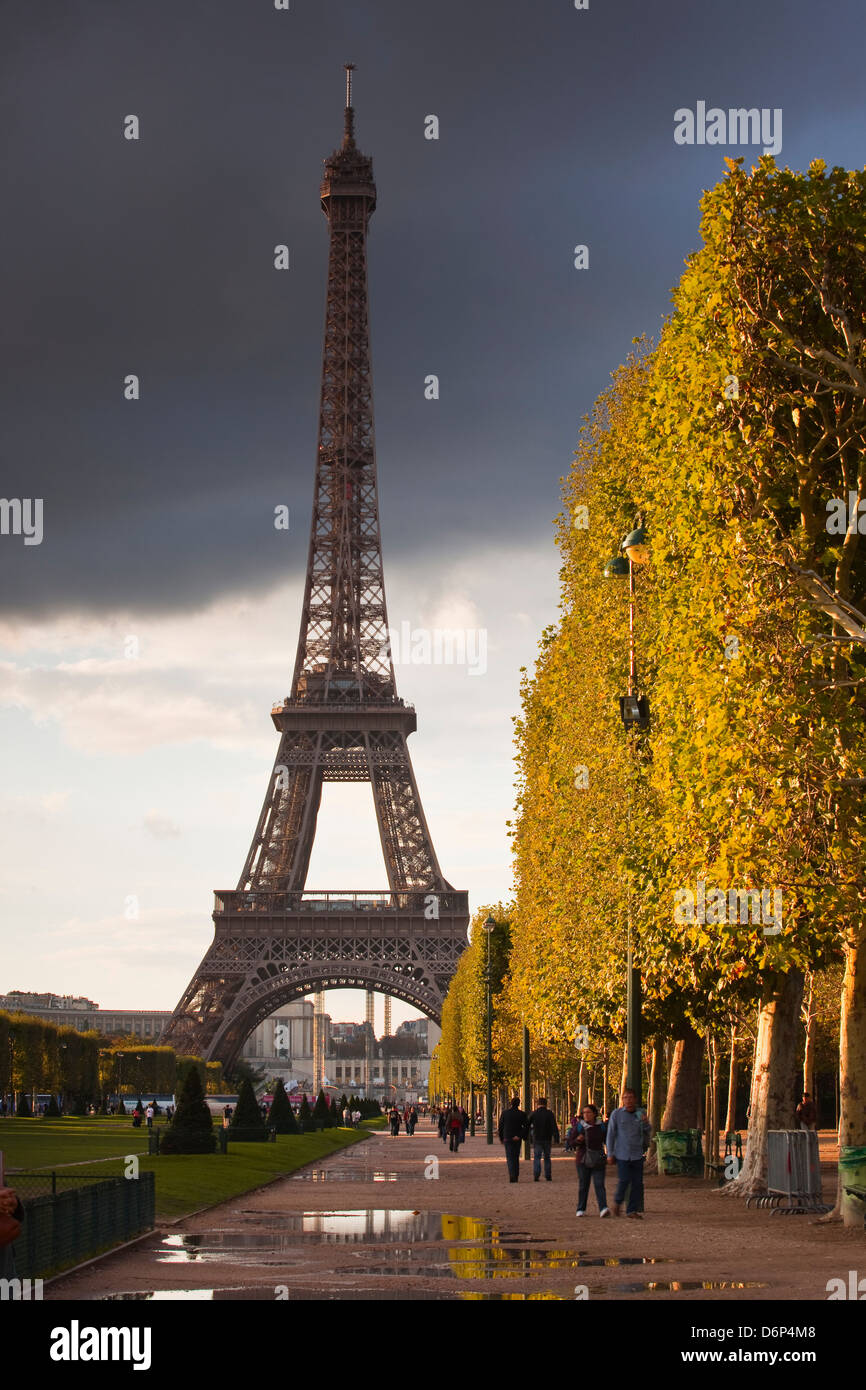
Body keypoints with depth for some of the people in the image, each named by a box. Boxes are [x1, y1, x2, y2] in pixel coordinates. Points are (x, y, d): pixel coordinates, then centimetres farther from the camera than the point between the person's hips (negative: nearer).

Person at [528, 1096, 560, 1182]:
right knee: (547, 1157, 12)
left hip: (537, 1139, -1)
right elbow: (554, 1127, -9)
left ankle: (536, 1176, -15)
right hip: (547, 1139, 1)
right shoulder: (550, 1114, -4)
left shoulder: (534, 1114, -3)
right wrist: (556, 1138, -9)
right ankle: (548, 1176, 11)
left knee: (536, 1157, 1)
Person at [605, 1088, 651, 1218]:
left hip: (637, 1154, 3)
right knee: (624, 1180, -12)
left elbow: (647, 1133, 12)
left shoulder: (640, 1114, 8)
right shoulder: (617, 1114, 0)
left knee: (637, 1182, 0)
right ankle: (618, 1202, 15)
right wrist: (610, 1154, -3)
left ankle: (632, 1210, 6)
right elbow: (610, 1134, 1)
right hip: (622, 1153, -3)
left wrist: (646, 1123, -10)